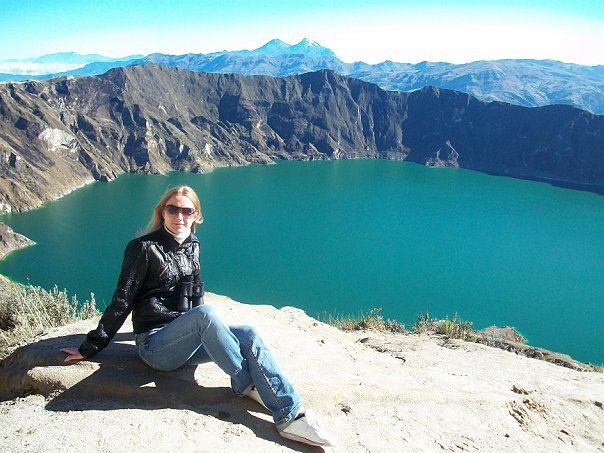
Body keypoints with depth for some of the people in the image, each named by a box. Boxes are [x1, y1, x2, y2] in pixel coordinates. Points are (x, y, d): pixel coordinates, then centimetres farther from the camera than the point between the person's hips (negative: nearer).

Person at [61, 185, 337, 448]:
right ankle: (245, 385, -21)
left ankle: (291, 417, -29)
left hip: (187, 339, 6)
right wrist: (89, 349, -4)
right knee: (205, 313, -36)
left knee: (248, 335, -21)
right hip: (154, 344, -6)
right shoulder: (144, 248, -9)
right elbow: (121, 302, -6)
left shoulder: (192, 246, 9)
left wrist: (213, 328, 17)